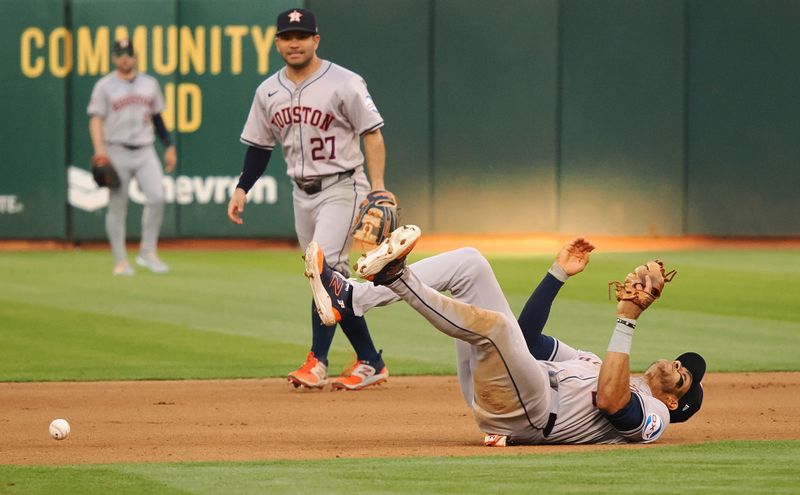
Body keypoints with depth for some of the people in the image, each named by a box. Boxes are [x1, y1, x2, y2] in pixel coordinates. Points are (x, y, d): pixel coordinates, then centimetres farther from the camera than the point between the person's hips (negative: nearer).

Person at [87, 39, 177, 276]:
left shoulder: (149, 83, 13)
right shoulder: (105, 86, 1)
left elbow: (157, 118, 20)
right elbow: (96, 120, -4)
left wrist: (169, 147, 13)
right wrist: (100, 150, -18)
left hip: (145, 150, 3)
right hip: (117, 152, -3)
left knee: (157, 197, -14)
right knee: (117, 207, -1)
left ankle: (148, 252, -4)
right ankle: (121, 261, 4)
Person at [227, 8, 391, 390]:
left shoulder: (344, 83, -10)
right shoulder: (268, 92, 8)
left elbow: (372, 134, -10)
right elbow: (260, 145, 16)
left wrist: (377, 185, -19)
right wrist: (242, 189, 5)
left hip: (341, 189, -6)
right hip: (302, 193, 6)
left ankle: (317, 361, -21)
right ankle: (370, 362, 16)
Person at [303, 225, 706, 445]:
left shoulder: (653, 415, 8)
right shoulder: (596, 365, 36)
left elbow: (609, 401, -17)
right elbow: (529, 336, 31)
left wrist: (626, 322, -17)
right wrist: (559, 274, 22)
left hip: (528, 411, -9)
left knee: (495, 322, -37)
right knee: (467, 262, 3)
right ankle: (349, 297, -15)